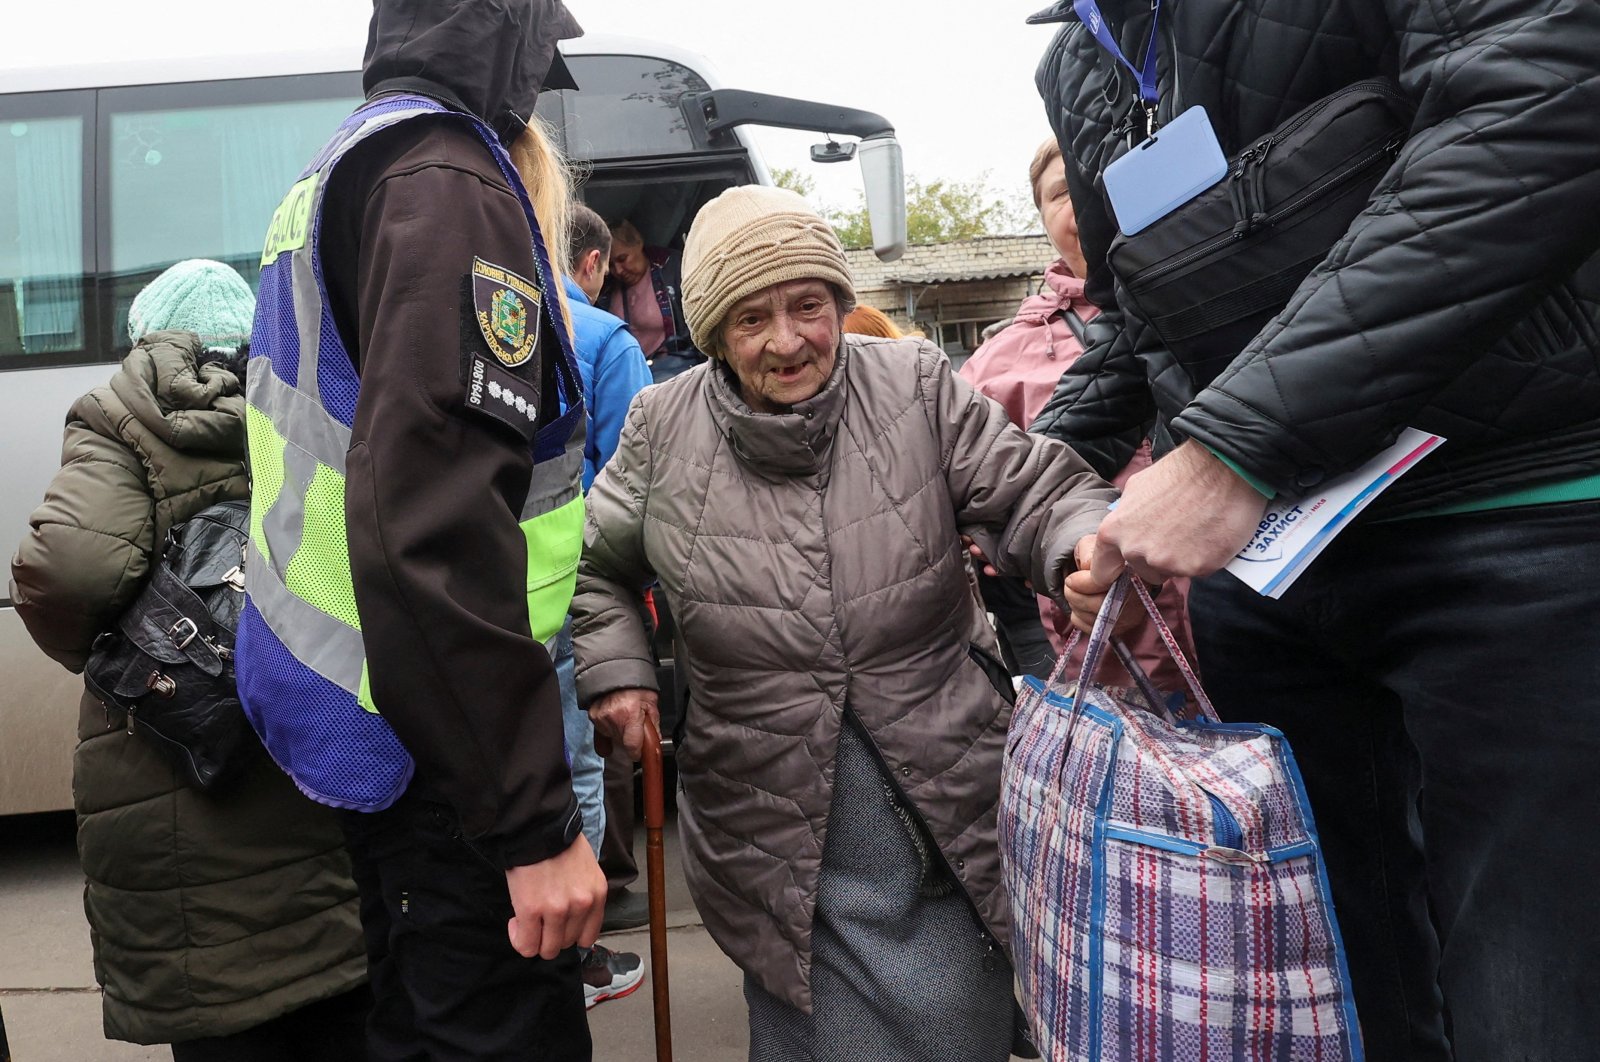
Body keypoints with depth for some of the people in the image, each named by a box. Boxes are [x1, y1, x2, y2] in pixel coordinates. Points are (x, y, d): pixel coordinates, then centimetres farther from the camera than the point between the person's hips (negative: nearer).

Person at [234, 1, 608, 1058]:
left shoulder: (341, 178, 15)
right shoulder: (449, 186, -17)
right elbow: (438, 525, -28)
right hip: (448, 758, -10)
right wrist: (536, 821, -25)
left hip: (373, 724, 10)